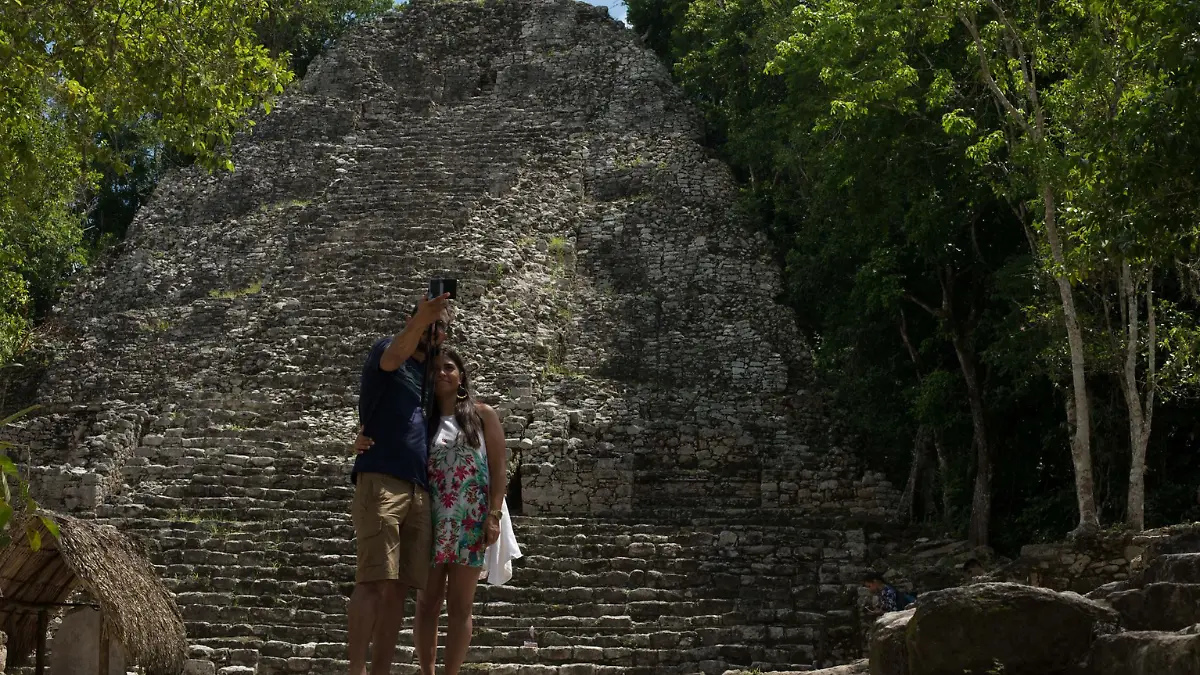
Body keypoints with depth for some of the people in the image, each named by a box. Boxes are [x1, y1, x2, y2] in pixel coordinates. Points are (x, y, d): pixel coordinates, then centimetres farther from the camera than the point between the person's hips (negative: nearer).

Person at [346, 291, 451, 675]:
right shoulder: (385, 352, 6)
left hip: (419, 489, 7)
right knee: (374, 582, -16)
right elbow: (393, 356, -20)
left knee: (399, 588, 0)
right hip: (381, 480, -7)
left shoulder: (430, 375, 26)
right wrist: (419, 319, -39)